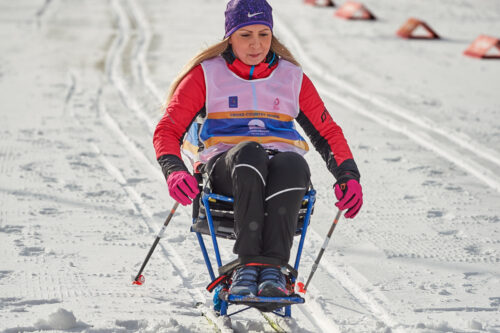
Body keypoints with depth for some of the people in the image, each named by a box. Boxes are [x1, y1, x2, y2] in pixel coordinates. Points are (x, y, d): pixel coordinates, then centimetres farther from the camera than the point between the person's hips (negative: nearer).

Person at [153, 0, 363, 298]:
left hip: (282, 158, 2)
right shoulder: (206, 75, 14)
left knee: (292, 164, -38)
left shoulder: (293, 78, 20)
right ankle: (250, 261, -46)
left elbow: (327, 132, 22)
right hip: (224, 164, -1)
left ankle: (272, 268, -46)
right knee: (249, 153, -40)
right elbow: (168, 130, 8)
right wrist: (175, 171, -13)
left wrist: (348, 175, 3)